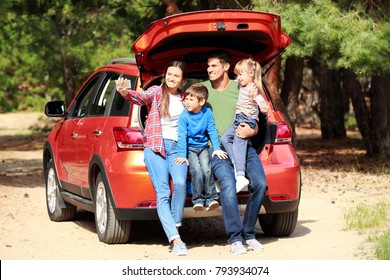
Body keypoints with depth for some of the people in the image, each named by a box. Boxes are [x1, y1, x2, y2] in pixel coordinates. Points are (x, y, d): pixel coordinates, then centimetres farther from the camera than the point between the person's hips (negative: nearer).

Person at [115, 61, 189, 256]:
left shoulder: (184, 99, 16)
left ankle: (175, 225, -5)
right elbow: (141, 97, -14)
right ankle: (175, 239, -19)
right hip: (155, 146, -2)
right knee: (162, 193, -14)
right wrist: (125, 92, -34)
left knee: (180, 184, -25)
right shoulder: (156, 92, 7)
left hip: (176, 147, 2)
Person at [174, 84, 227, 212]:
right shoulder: (184, 116, -13)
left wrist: (217, 148, -10)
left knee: (207, 169, -19)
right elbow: (182, 136, -17)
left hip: (203, 147, 2)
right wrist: (182, 155, -24)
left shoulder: (207, 113, -6)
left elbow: (212, 131, -2)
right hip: (189, 148, -2)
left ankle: (211, 199, -10)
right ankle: (198, 200, -9)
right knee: (197, 171, -21)